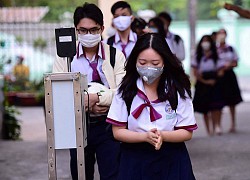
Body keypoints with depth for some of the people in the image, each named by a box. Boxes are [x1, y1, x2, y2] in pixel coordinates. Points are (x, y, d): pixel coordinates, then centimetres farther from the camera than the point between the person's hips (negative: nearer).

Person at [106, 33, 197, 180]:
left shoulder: (177, 91, -5)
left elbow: (187, 133, -3)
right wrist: (145, 136, -20)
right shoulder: (126, 91, -3)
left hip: (171, 160, 0)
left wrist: (162, 135, -22)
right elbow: (118, 131, -4)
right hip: (135, 160, 0)